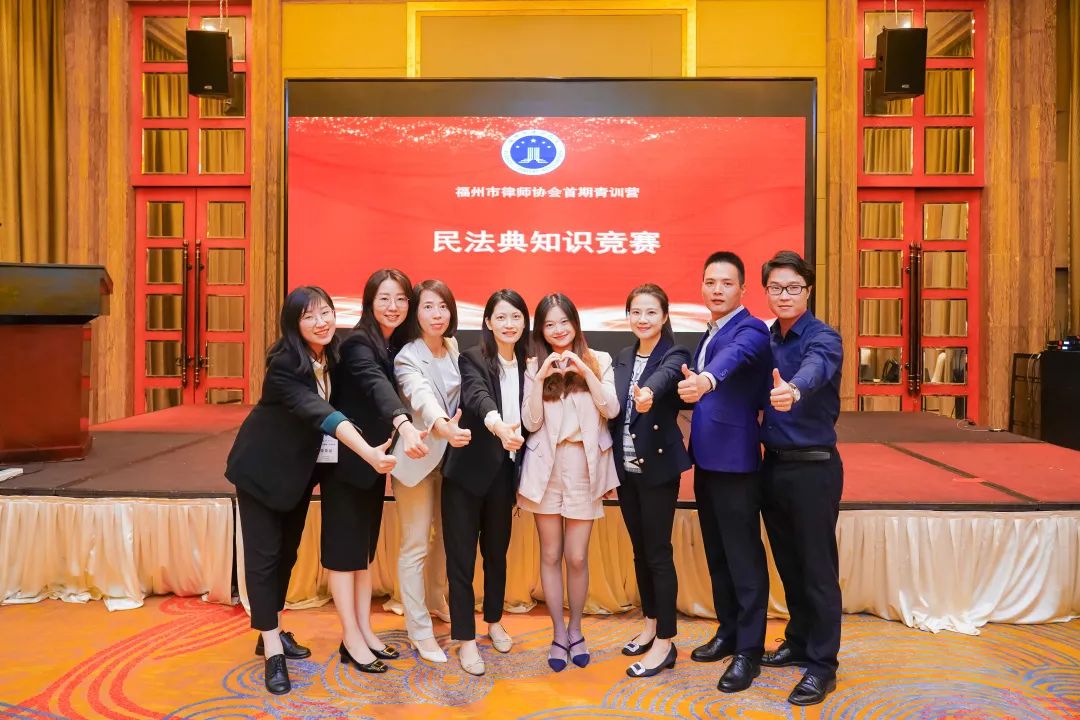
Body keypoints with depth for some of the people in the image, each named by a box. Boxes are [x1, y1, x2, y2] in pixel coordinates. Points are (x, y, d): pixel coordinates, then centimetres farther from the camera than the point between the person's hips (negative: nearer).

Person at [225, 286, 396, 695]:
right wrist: (369, 453, -53)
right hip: (263, 467, -6)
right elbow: (318, 412, -42)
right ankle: (273, 650, 6)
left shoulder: (334, 354, -8)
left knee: (287, 551, 15)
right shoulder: (284, 364, -28)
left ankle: (273, 632, 30)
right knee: (264, 554, -2)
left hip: (299, 469, 7)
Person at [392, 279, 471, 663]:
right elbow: (421, 396, -38)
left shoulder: (454, 348, 2)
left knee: (448, 535, 18)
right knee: (416, 545, 0)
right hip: (417, 457, -6)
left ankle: (435, 599, 41)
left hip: (450, 454, 6)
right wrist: (443, 426, -56)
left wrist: (455, 431, -3)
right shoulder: (407, 357, -17)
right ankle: (419, 628, 13)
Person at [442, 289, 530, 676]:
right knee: (461, 556, 3)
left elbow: (528, 420, 8)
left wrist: (521, 482, 8)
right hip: (467, 472, -4)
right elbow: (477, 396, -30)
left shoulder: (526, 366, 5)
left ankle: (494, 621, 38)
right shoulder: (472, 359, -9)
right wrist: (498, 425, -52)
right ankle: (466, 639, 17)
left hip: (504, 472, 4)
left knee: (497, 550, 18)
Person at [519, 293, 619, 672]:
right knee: (550, 555, 8)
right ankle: (558, 633, 23)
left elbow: (611, 410, -8)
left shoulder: (598, 361, 3)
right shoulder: (534, 366, 2)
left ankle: (576, 630, 25)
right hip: (547, 469, 1)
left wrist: (584, 369, -15)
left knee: (577, 557, 4)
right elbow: (531, 422, -5)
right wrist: (540, 378, -15)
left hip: (584, 469, -1)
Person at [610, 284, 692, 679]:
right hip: (626, 467, 6)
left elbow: (665, 377, -34)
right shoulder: (622, 359, 9)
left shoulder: (674, 356, -10)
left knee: (658, 552, -1)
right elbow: (613, 410, 9)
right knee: (640, 550, 15)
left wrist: (649, 394, -55)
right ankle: (650, 625, 31)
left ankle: (665, 642, 11)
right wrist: (611, 459, 1)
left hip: (658, 466, -6)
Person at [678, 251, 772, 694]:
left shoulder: (750, 330, -11)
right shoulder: (708, 335, 17)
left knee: (744, 558, 0)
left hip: (735, 460, -8)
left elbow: (734, 356, -35)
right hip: (706, 460, 9)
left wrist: (706, 380, -53)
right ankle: (728, 632, 31)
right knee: (717, 554, 17)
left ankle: (749, 650, 12)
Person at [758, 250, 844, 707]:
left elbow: (815, 369, -37)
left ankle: (821, 665, 18)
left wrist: (793, 390, -58)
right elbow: (761, 393, 6)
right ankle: (799, 643, 36)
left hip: (812, 467, -6)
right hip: (774, 464, 7)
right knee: (788, 563, 18)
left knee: (817, 568, 3)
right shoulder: (767, 338, 8)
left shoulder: (822, 338, -14)